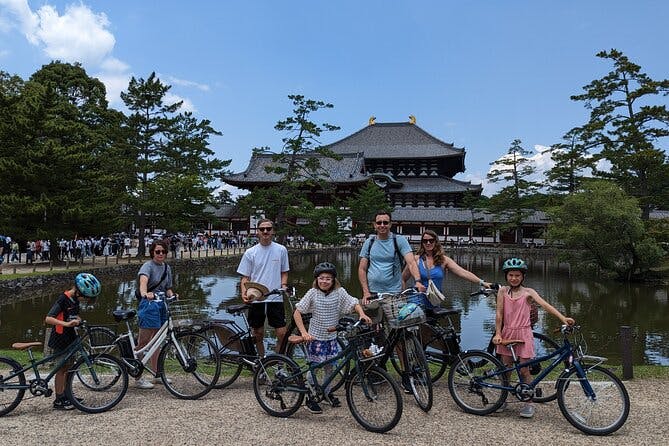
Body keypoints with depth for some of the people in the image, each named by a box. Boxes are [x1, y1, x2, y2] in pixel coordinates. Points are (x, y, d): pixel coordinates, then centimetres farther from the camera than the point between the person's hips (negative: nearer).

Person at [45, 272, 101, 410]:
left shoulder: (75, 299, 4)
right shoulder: (63, 299, -22)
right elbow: (48, 319, -30)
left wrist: (79, 321, -3)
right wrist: (66, 324, -42)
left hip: (70, 338, 8)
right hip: (60, 339, -8)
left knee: (69, 367, 14)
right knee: (62, 369, -1)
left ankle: (66, 395, 26)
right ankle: (59, 401, 8)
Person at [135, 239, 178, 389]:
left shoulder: (167, 268, 14)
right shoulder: (148, 266, -9)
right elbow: (143, 281, -29)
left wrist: (172, 295, -4)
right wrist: (145, 293, -49)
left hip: (162, 305, 8)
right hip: (149, 304, -8)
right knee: (143, 342, -4)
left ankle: (156, 375, 25)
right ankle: (139, 378, 2)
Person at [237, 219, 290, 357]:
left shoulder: (281, 250, 3)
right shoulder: (250, 253, 1)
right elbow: (245, 277, 4)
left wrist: (283, 285, -6)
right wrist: (244, 293, -14)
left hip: (276, 298, 0)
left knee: (282, 334, -3)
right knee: (258, 335, 11)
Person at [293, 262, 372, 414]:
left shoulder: (339, 292, -7)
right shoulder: (312, 293, -12)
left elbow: (354, 304, -1)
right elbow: (297, 313, -10)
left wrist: (362, 314, -21)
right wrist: (304, 333, -18)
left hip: (331, 338, 3)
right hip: (315, 338, -3)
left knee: (329, 367, 15)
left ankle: (327, 392, 38)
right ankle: (310, 398, 21)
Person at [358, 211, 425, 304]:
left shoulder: (400, 241, 0)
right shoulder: (369, 242, 7)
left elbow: (411, 263, -11)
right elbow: (362, 269, 7)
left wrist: (418, 281, -28)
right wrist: (366, 292, -3)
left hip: (394, 292, -2)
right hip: (372, 292, 2)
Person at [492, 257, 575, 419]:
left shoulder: (528, 292, -3)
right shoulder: (503, 291, 1)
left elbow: (545, 305, -16)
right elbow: (499, 314, 0)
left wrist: (562, 318, -28)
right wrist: (498, 333, -5)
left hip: (523, 334, -2)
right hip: (507, 333, 2)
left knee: (524, 370, 0)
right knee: (506, 368, 10)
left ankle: (528, 404, 14)